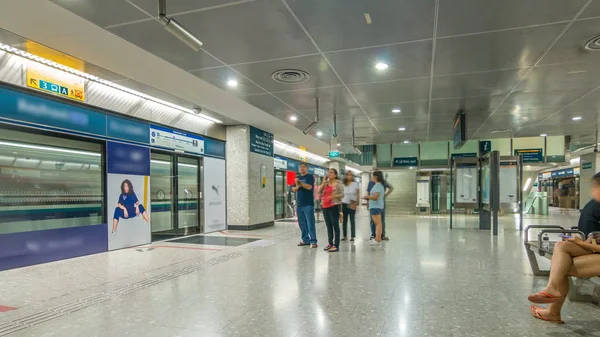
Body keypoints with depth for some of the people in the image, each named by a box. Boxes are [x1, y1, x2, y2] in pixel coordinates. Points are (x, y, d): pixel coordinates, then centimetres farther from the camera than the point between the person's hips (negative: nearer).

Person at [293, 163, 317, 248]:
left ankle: (313, 241, -5)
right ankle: (305, 240, 19)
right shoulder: (297, 177, 17)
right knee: (302, 223, 10)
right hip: (299, 204, 6)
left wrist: (300, 182, -21)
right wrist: (297, 186, -8)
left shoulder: (310, 176, -1)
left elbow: (309, 187, -16)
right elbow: (293, 189, 12)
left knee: (310, 223, -7)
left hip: (308, 204, -6)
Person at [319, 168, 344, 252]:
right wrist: (323, 183, -2)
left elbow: (342, 194, -5)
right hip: (325, 206, 6)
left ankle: (336, 245, -5)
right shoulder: (325, 183, 16)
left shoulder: (338, 183, 0)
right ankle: (330, 243, 18)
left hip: (334, 206, -6)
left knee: (335, 225, -6)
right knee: (328, 225, 10)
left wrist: (333, 196, -20)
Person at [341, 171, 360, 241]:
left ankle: (352, 236, 9)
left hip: (352, 204, -2)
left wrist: (356, 203, -9)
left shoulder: (355, 184, -1)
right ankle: (345, 236, 15)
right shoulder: (343, 185, 4)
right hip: (344, 204, 2)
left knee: (352, 220, 2)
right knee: (344, 220, 6)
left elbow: (358, 194, 0)